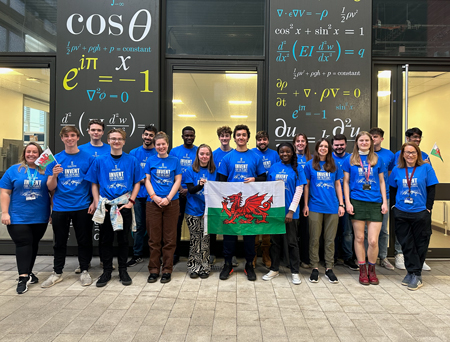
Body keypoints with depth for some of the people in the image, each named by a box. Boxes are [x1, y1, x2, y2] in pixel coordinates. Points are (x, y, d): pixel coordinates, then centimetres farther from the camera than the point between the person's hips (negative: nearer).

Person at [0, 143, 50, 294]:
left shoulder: (46, 171, 4)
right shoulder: (14, 170, 2)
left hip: (40, 218, 2)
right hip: (18, 217, -2)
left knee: (33, 244, 12)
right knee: (23, 244, -6)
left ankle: (28, 272, 28)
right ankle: (23, 277, -2)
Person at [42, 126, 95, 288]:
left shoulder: (88, 158, -1)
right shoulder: (55, 159, 4)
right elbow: (51, 187, 3)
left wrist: (94, 202, -8)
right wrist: (54, 175, -16)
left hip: (82, 207, -2)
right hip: (60, 208, 2)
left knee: (84, 241, 7)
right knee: (60, 242, 13)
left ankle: (84, 271, 22)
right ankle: (57, 273, 28)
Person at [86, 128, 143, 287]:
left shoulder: (132, 161, 1)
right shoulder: (100, 161, 3)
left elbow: (137, 182, 4)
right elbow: (94, 183, 7)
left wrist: (131, 201, -6)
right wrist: (97, 202, -4)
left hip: (124, 205, -1)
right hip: (105, 206, 1)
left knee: (123, 239, 8)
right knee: (105, 239, 9)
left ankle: (123, 270, 22)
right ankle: (106, 271, 22)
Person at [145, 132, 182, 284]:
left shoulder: (174, 161, 6)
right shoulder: (151, 161, 7)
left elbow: (178, 181, 1)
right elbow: (147, 180, 4)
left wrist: (168, 198, -11)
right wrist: (154, 197, -10)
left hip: (171, 203, 0)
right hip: (153, 203, 1)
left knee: (170, 238, 4)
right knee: (154, 238, 5)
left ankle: (167, 270, 15)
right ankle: (154, 270, 16)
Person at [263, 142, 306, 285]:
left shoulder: (297, 169, -1)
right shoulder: (273, 168, 6)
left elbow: (298, 191, -5)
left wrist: (291, 211, -11)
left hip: (290, 211, -3)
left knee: (292, 242, 7)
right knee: (275, 240, 13)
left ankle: (295, 272, 19)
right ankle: (274, 269, 26)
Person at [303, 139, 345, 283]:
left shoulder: (334, 165, 10)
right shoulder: (310, 165, 4)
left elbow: (337, 185, 13)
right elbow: (306, 186, 5)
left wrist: (341, 204, 6)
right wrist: (305, 205, 0)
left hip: (332, 207, 2)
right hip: (315, 207, -2)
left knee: (330, 239, 7)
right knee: (314, 239, 3)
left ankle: (329, 268, 17)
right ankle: (315, 268, 14)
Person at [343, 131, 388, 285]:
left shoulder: (377, 159, 10)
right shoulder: (350, 160, 6)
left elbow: (381, 182, 13)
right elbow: (346, 182, 5)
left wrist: (384, 202, 5)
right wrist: (347, 202, -4)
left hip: (375, 203, 1)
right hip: (357, 202, -1)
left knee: (373, 240, -3)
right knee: (359, 238, 5)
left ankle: (372, 270, 19)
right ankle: (362, 271, 20)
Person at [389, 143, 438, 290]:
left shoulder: (426, 168, 0)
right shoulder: (397, 170, 6)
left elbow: (431, 189, -1)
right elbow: (392, 189, 14)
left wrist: (428, 208, -6)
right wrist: (394, 205, 3)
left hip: (421, 213, -2)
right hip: (401, 213, 2)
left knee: (420, 244, 5)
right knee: (406, 244, 6)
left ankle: (416, 274, 16)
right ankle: (412, 273, 18)